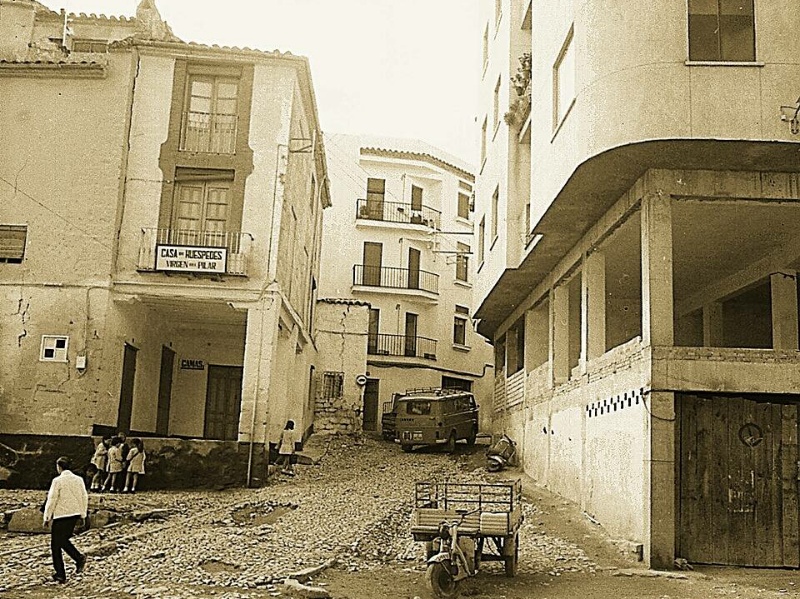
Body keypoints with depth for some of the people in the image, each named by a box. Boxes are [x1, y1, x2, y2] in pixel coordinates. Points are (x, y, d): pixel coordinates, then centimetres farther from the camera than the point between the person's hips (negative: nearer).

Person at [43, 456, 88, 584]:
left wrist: (47, 517, -2)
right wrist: (83, 514, 18)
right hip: (75, 514, 6)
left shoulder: (58, 481, -11)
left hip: (61, 515, -6)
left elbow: (52, 500, -11)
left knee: (56, 545, 7)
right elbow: (85, 498, 8)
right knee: (64, 540, 23)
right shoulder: (79, 479, 4)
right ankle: (79, 558, 2)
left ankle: (60, 574, 8)